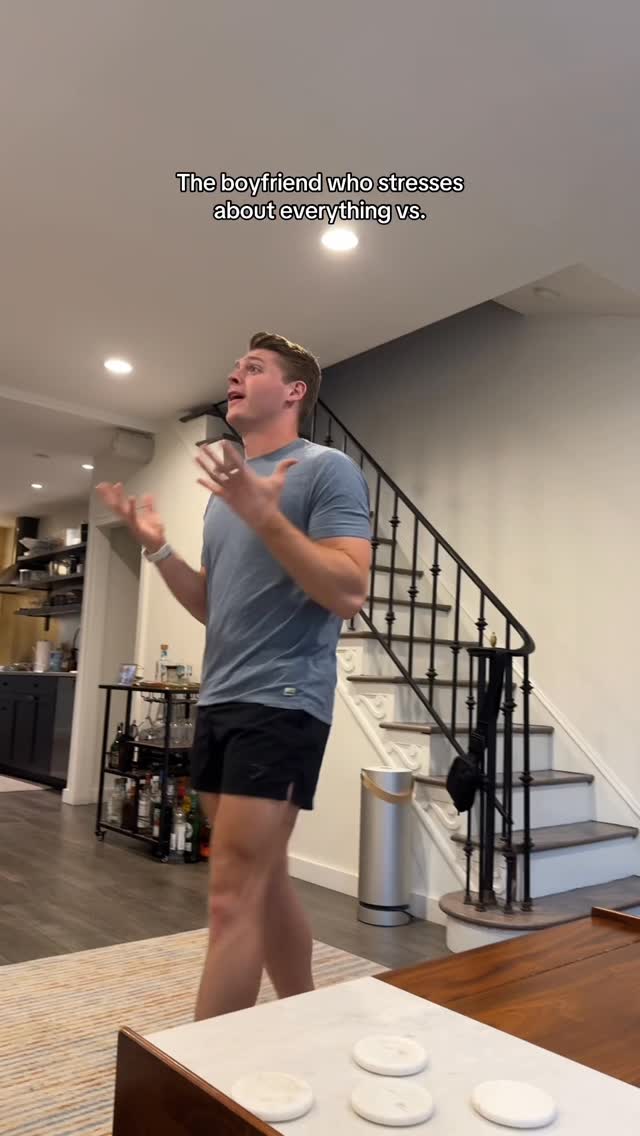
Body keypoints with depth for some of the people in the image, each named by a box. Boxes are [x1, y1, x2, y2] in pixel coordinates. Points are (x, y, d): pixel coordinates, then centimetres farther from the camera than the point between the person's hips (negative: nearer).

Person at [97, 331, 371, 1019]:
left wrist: (264, 516, -23)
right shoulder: (229, 483, 18)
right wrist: (156, 547, 7)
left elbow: (348, 594, -16)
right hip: (218, 700, 8)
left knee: (233, 896, -8)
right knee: (264, 882, 14)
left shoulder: (327, 470, -5)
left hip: (282, 702, -8)